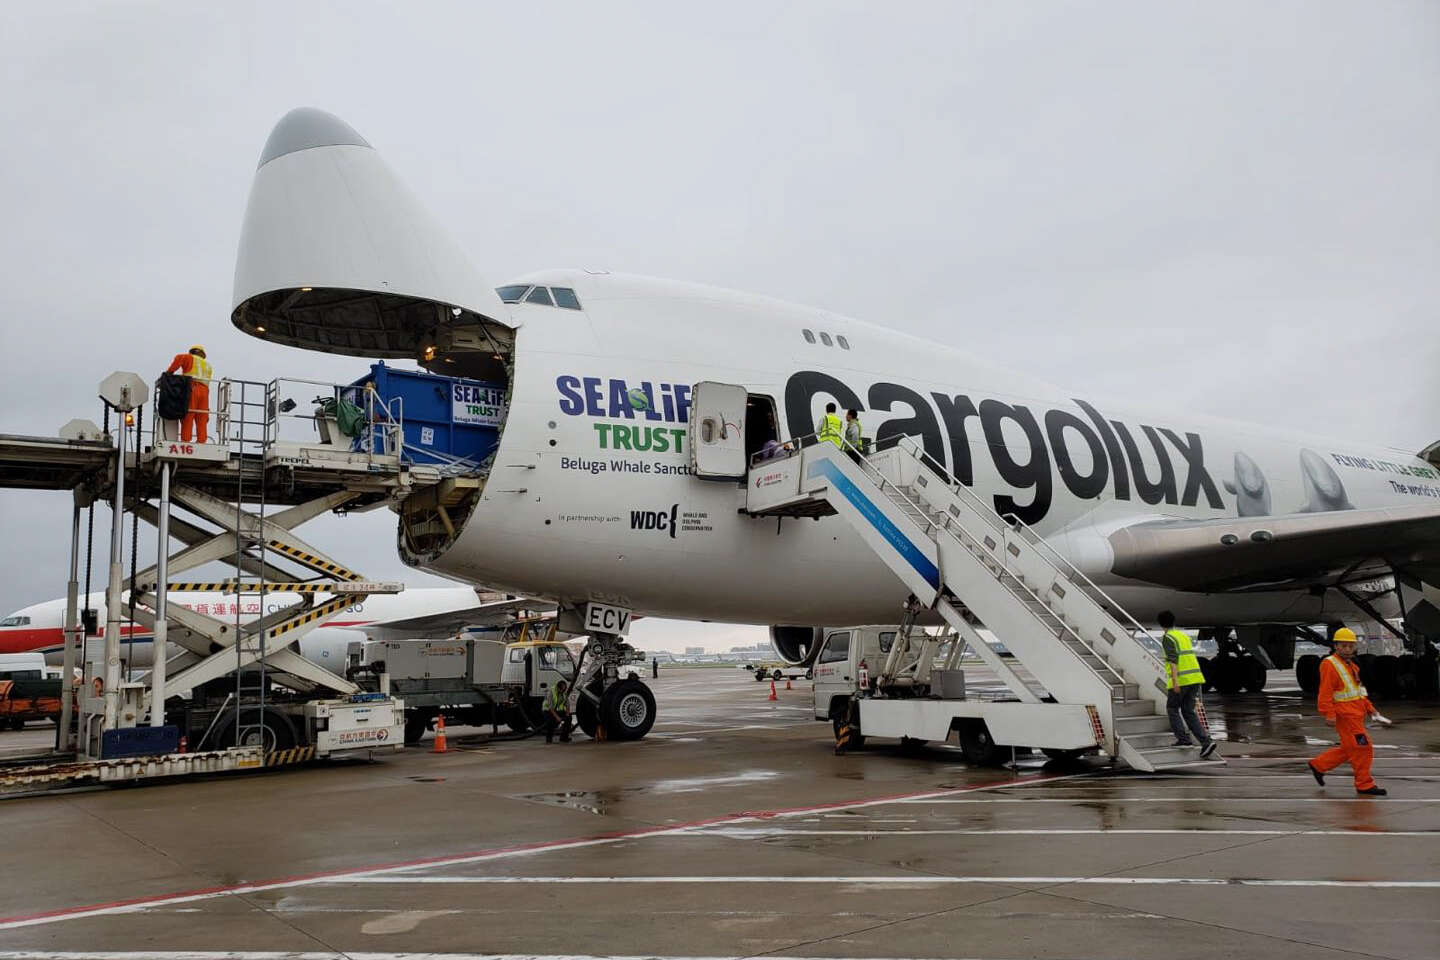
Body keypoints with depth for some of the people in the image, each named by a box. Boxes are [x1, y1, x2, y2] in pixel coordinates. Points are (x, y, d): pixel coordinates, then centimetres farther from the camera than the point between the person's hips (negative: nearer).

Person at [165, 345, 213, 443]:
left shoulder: (190, 358, 15)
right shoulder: (208, 365, 30)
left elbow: (179, 358, -7)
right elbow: (206, 381, 20)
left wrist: (169, 372, 0)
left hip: (192, 388, -4)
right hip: (204, 391, 4)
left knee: (187, 418, -7)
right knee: (202, 420, 2)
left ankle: (185, 440, -14)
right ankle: (201, 441, -4)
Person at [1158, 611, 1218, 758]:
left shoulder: (1168, 638, -7)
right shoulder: (1184, 635, 19)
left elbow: (1173, 659, -20)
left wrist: (1174, 681, -25)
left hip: (1181, 679, -7)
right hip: (1195, 677, 7)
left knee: (1172, 708, 12)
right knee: (1189, 712, 9)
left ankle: (1183, 739, 2)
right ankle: (1206, 741, -6)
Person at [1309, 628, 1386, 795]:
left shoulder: (1351, 666, 18)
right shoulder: (1329, 664, -13)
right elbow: (1325, 692, -19)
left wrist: (1370, 708, 16)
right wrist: (1329, 714, -25)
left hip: (1355, 713, 9)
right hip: (1344, 714, -9)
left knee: (1348, 749, 14)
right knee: (1363, 747, -7)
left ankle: (1318, 766, 25)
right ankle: (1364, 785, 3)